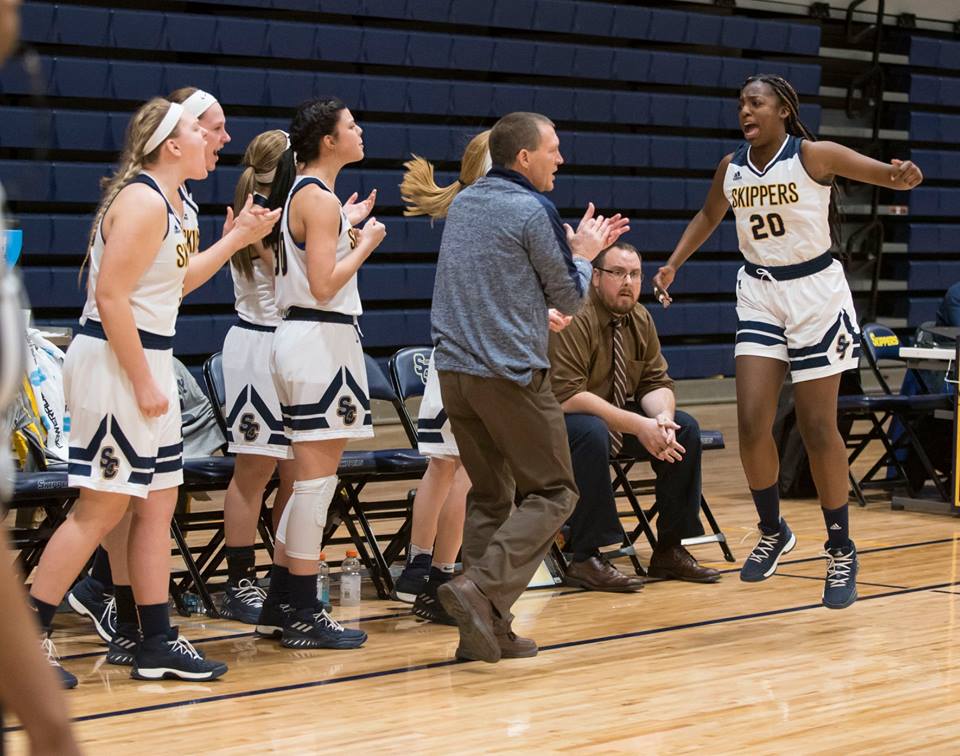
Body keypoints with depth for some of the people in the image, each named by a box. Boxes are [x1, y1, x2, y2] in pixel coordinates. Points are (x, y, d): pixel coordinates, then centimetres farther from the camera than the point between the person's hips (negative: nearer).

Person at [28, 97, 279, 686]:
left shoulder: (167, 202, 15)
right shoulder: (143, 200, -15)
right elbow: (110, 296, -21)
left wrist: (238, 237, 24)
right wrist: (142, 382, -21)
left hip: (149, 361, 10)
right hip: (113, 363, -10)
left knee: (159, 502, 10)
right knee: (102, 507, -8)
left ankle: (157, 643, 15)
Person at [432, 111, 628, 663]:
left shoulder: (464, 203, 14)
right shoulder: (533, 211, -9)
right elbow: (569, 300, -3)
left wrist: (574, 246, 25)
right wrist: (583, 254, 15)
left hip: (454, 369, 8)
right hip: (511, 374, -8)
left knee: (488, 495, 12)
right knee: (552, 492, 1)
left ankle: (486, 627, 7)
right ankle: (480, 587, -16)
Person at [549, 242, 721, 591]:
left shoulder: (640, 318, 2)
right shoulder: (574, 318, -22)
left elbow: (656, 382, 3)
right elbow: (567, 396, -29)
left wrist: (662, 418, -22)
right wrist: (637, 426, -30)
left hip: (618, 415, 8)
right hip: (560, 420, -7)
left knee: (685, 429, -10)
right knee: (592, 431, -38)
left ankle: (670, 549, -1)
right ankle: (584, 559, -31)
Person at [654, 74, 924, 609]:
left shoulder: (814, 156, -13)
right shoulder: (732, 168, 2)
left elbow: (893, 176, -19)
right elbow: (709, 216, 22)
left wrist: (903, 175, -42)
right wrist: (673, 264, 11)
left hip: (815, 293, -4)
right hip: (760, 294, 4)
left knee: (818, 429, -1)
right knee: (752, 421, -7)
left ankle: (842, 550, 14)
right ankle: (773, 532, 15)